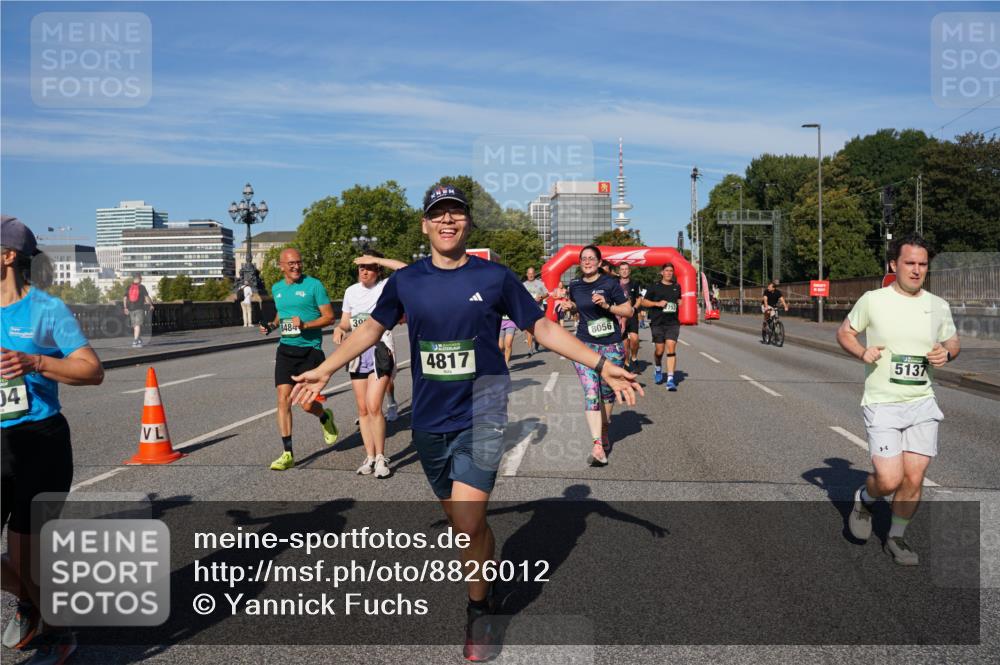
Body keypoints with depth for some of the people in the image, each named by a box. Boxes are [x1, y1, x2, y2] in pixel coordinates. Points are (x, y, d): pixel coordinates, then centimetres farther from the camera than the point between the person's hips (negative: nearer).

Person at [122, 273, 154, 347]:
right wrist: (151, 305, 8)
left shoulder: (128, 287, 7)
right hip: (139, 308, -4)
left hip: (131, 309, 4)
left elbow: (125, 298, 5)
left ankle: (138, 339, 25)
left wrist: (125, 308, 10)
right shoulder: (142, 287, -5)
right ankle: (135, 340, -18)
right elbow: (147, 297, -5)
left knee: (134, 325, 14)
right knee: (138, 325, -7)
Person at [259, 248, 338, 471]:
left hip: (310, 349, -4)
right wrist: (272, 325, 7)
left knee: (307, 404, -5)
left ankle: (325, 418, 33)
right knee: (283, 399, -5)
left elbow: (329, 317, -6)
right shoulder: (276, 288, 11)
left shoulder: (314, 285, -6)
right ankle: (287, 454, 2)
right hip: (286, 349, 4)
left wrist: (305, 325, -20)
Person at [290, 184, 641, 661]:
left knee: (468, 525, -13)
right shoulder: (405, 281, 2)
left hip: (481, 415, -3)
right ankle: (488, 578, 39)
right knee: (460, 520, 14)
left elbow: (543, 327, 3)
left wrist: (601, 365, -2)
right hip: (429, 421, 3)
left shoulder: (495, 277, -3)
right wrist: (325, 369, 17)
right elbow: (373, 327, 17)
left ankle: (479, 612, 12)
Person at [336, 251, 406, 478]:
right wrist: (338, 328, -4)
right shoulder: (351, 291, 12)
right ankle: (369, 457, 18)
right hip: (357, 352, 6)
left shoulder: (386, 287, -4)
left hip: (380, 350, -5)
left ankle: (381, 457, 0)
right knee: (362, 409, 7)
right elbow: (346, 321, 19)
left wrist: (376, 259, -16)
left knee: (373, 407, -14)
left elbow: (405, 270, -22)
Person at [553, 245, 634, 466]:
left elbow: (628, 311, -4)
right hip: (584, 345, 1)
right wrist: (568, 305, 4)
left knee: (607, 392, 12)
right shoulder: (574, 285, 5)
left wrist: (607, 306, -19)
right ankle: (598, 447, -19)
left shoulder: (610, 283, -6)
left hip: (611, 346, -1)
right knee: (591, 393, -13)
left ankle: (604, 431, 36)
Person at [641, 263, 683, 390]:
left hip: (673, 322, 1)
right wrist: (657, 303, -10)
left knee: (671, 348, -11)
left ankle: (670, 379, -13)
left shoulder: (677, 287, 12)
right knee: (659, 350, 3)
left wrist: (680, 305, 9)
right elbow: (644, 302, 4)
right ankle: (658, 369, 36)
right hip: (657, 322, -1)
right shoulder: (655, 287, 3)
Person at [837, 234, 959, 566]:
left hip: (922, 404, 4)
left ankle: (896, 537, 25)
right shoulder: (872, 300, -5)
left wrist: (947, 352, -5)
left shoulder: (939, 306, 5)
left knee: (914, 478, 3)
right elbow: (844, 331, 7)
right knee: (889, 480, -12)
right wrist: (862, 351, -13)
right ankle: (864, 499, 24)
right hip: (882, 404, -3)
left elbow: (954, 341, 19)